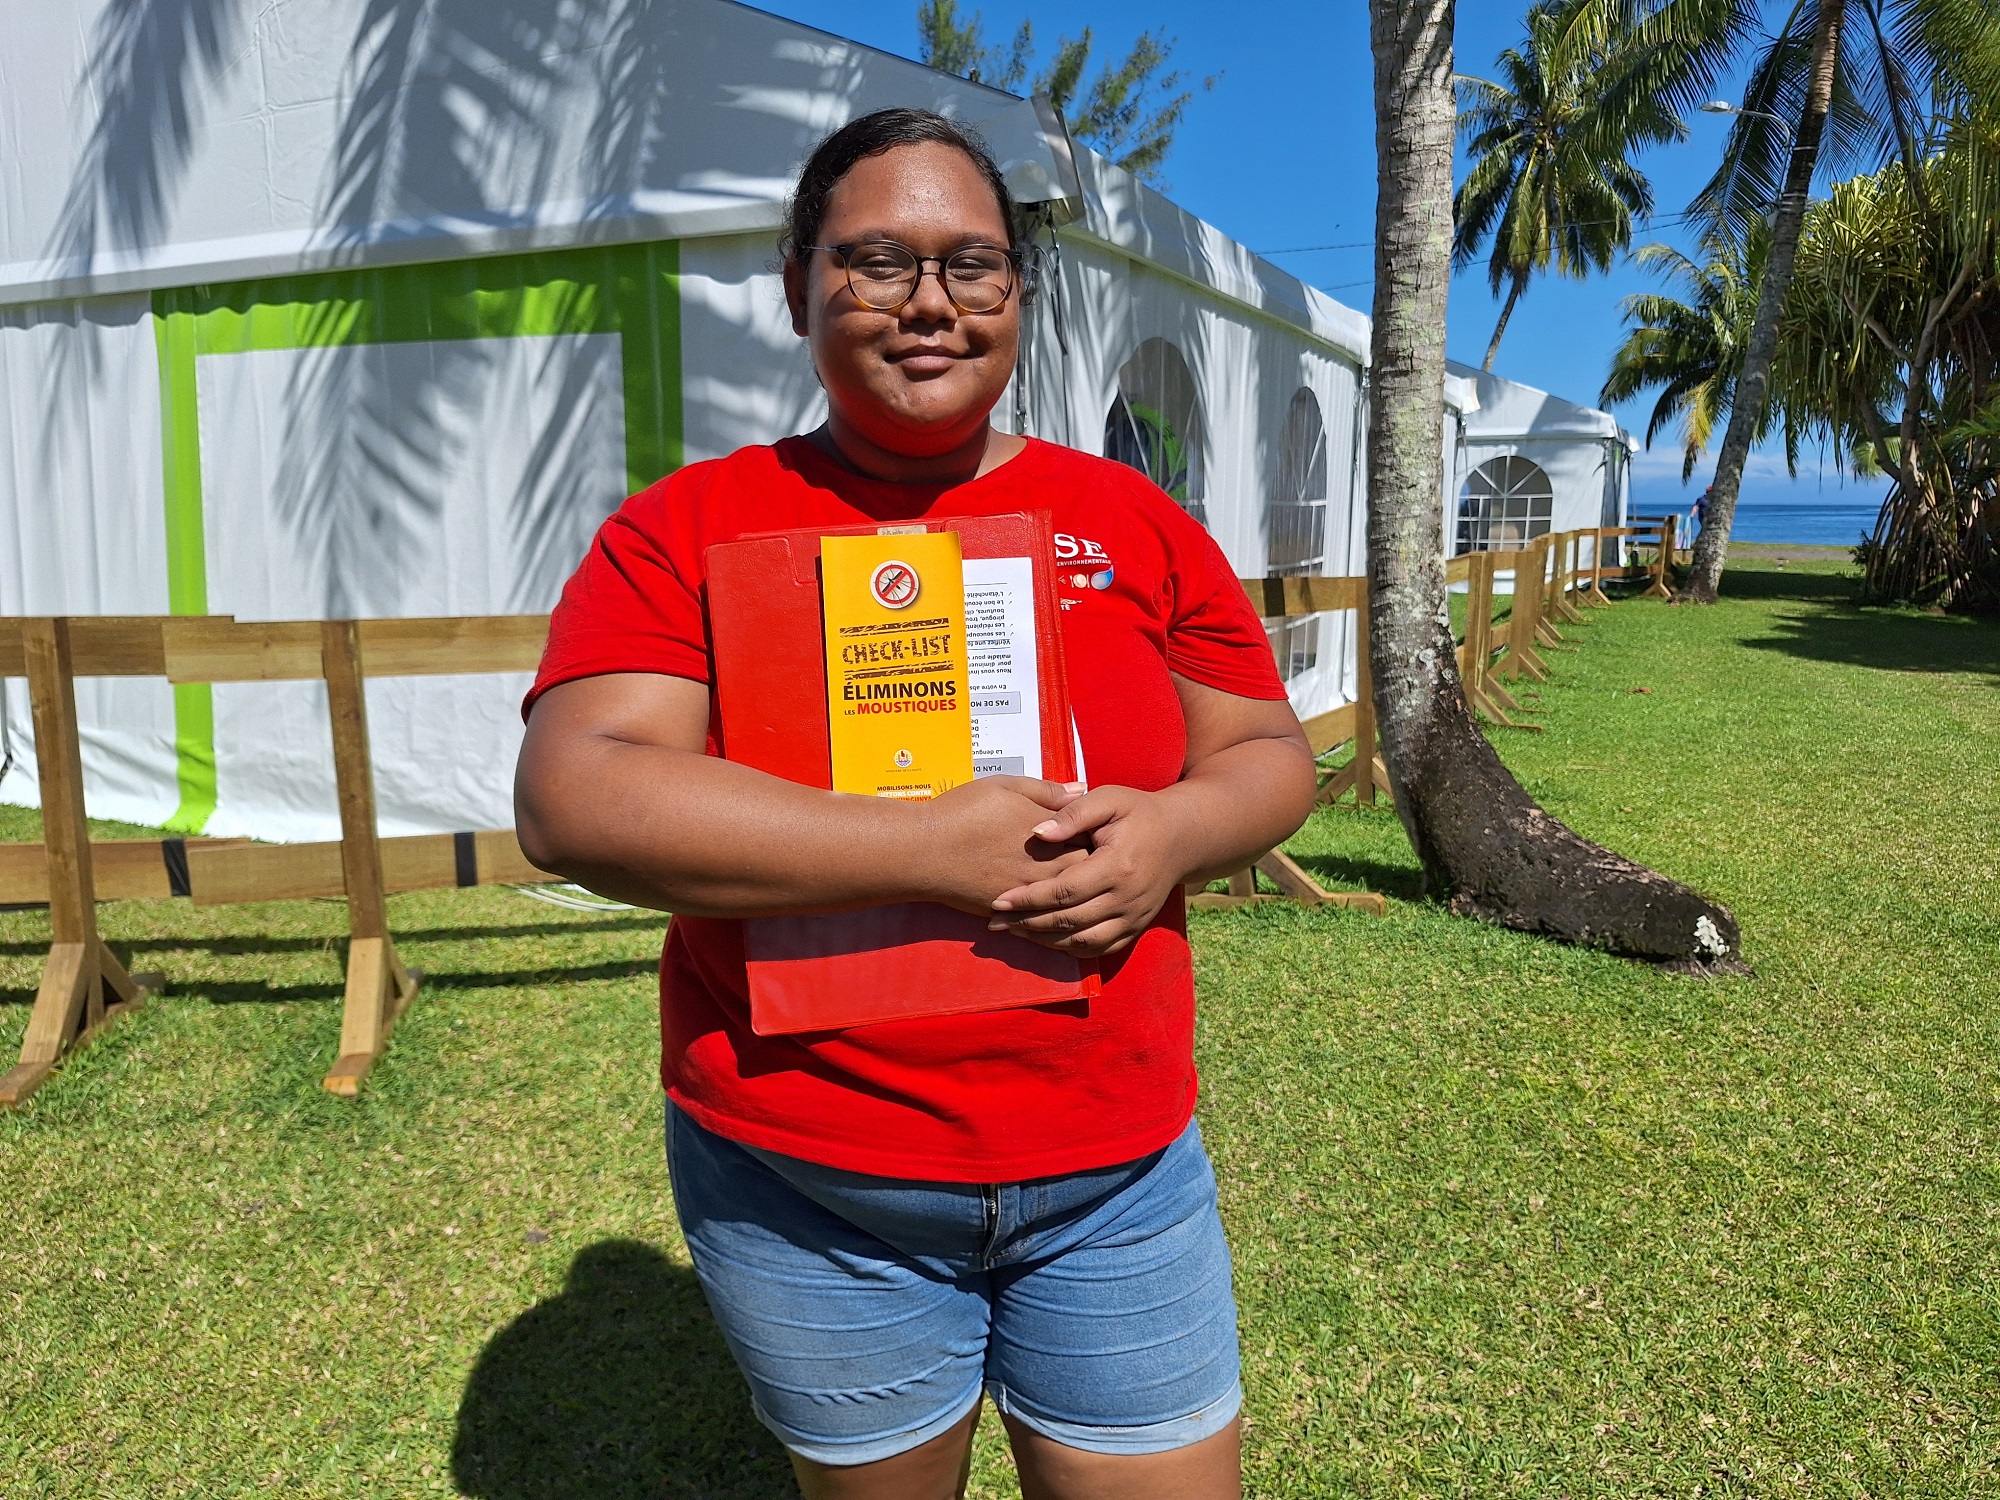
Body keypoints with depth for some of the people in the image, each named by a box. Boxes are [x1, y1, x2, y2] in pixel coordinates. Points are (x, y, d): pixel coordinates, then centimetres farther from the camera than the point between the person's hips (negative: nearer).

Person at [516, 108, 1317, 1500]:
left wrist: (1172, 830, -16)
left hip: (1121, 1174, 2)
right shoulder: (687, 529, -4)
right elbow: (575, 799, -17)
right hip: (803, 1179, -1)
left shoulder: (1133, 518, 4)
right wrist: (933, 847, -23)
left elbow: (1270, 756, 8)